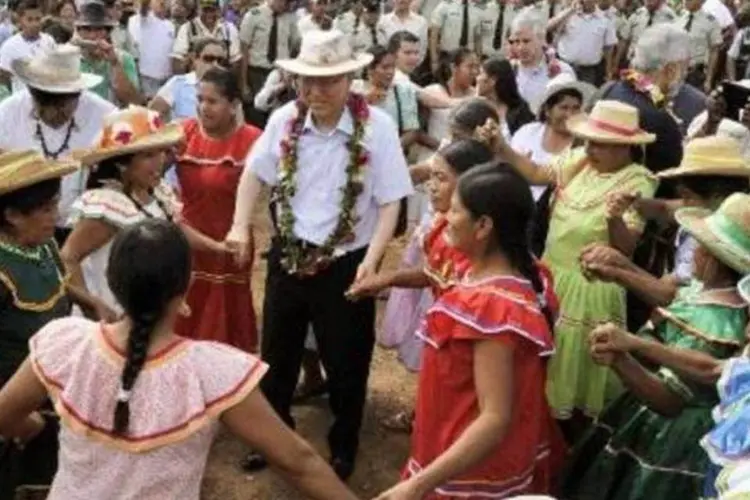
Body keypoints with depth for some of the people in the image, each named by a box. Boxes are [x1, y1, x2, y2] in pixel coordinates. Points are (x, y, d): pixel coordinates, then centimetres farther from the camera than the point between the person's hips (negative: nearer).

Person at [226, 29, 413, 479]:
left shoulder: (377, 126, -15)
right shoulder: (284, 120, -4)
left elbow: (390, 201, -12)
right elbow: (255, 173, 11)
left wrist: (371, 262, -21)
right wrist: (241, 227, -1)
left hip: (347, 263, -3)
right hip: (289, 255, 4)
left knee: (346, 363, 12)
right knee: (277, 354, 20)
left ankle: (343, 449, 38)